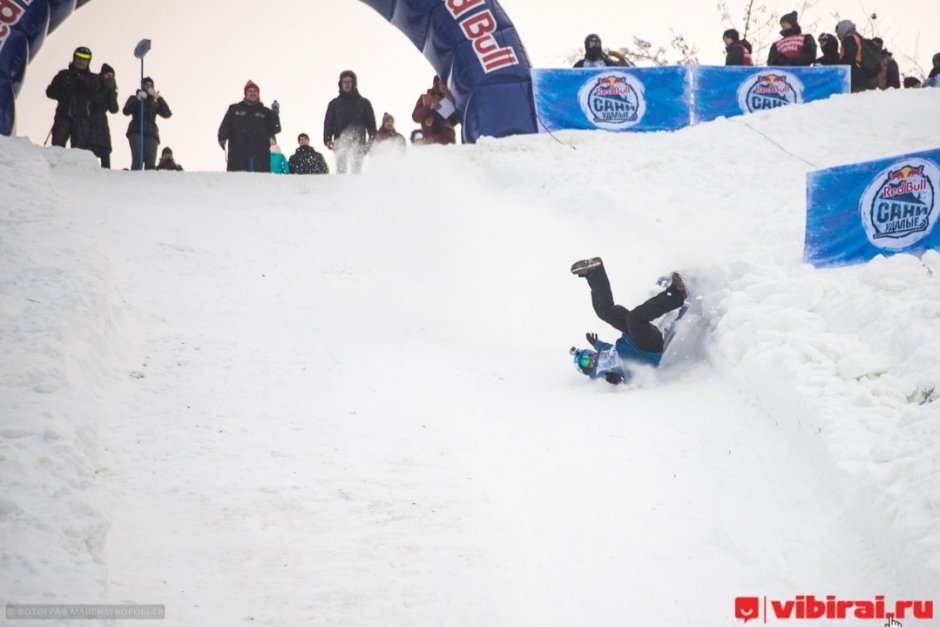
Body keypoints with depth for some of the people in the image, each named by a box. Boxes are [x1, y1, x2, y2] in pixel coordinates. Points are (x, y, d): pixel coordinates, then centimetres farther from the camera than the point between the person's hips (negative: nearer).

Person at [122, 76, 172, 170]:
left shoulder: (155, 103, 25)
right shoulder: (134, 98, 21)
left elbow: (167, 114, 8)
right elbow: (126, 111, 2)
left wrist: (158, 98, -1)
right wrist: (138, 98, -8)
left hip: (151, 133, 2)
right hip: (136, 131, -2)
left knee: (150, 163, -16)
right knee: (138, 160, -23)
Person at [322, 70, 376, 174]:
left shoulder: (364, 103, 16)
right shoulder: (334, 103, 19)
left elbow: (371, 123, 12)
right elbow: (328, 122, 14)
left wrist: (371, 139, -3)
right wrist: (327, 139, 0)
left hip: (358, 142, 0)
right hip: (340, 142, 0)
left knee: (356, 169, -12)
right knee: (341, 169, -15)